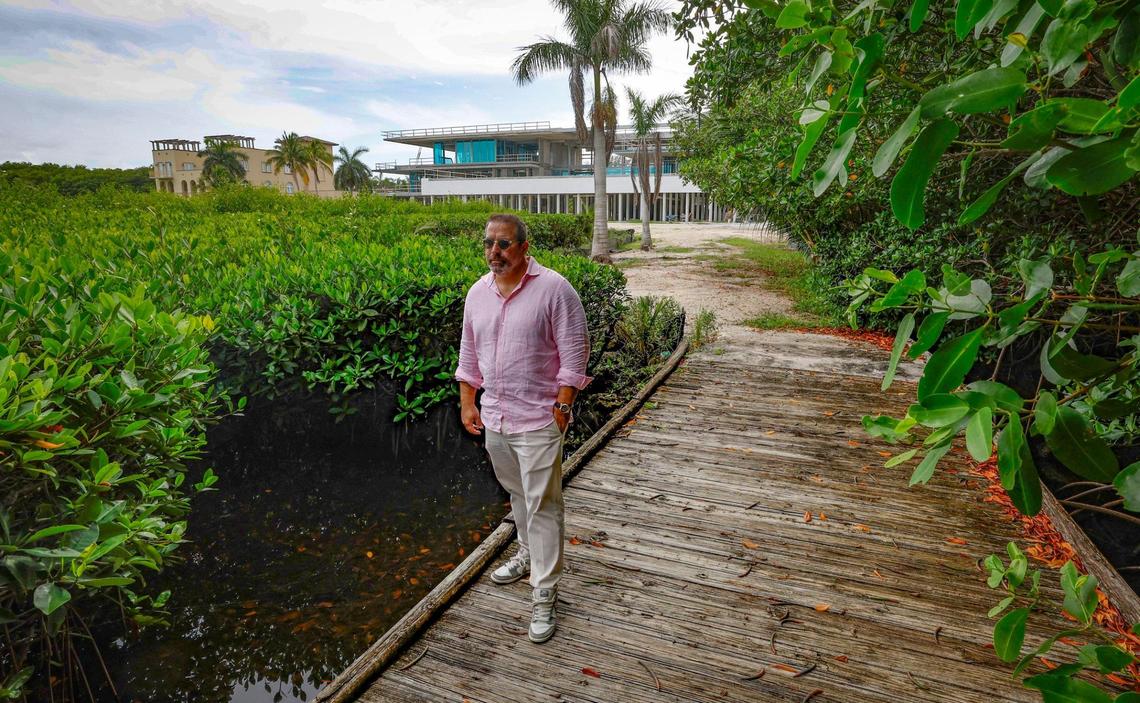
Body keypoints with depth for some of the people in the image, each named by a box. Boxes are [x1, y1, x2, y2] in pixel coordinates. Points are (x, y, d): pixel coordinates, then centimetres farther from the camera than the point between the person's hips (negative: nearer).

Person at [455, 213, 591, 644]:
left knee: (542, 505, -2)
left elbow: (574, 352, -11)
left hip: (538, 419, -6)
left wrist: (563, 405, -14)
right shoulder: (478, 293, 7)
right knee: (517, 494, 22)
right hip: (494, 416, 6)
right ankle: (528, 554, 44)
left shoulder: (553, 289, -12)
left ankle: (544, 595, 8)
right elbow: (469, 353, 15)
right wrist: (467, 403, 12)